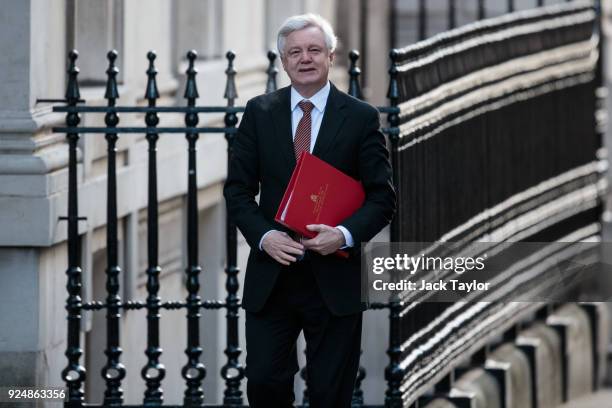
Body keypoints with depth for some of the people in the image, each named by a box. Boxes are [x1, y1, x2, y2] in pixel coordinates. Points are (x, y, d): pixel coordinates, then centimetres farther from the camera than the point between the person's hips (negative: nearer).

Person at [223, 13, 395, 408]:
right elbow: (238, 188, 5)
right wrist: (264, 236, -12)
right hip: (270, 275, 1)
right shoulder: (259, 113, 4)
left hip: (333, 278, -1)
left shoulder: (361, 118, -1)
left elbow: (382, 197, -1)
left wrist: (345, 234, -18)